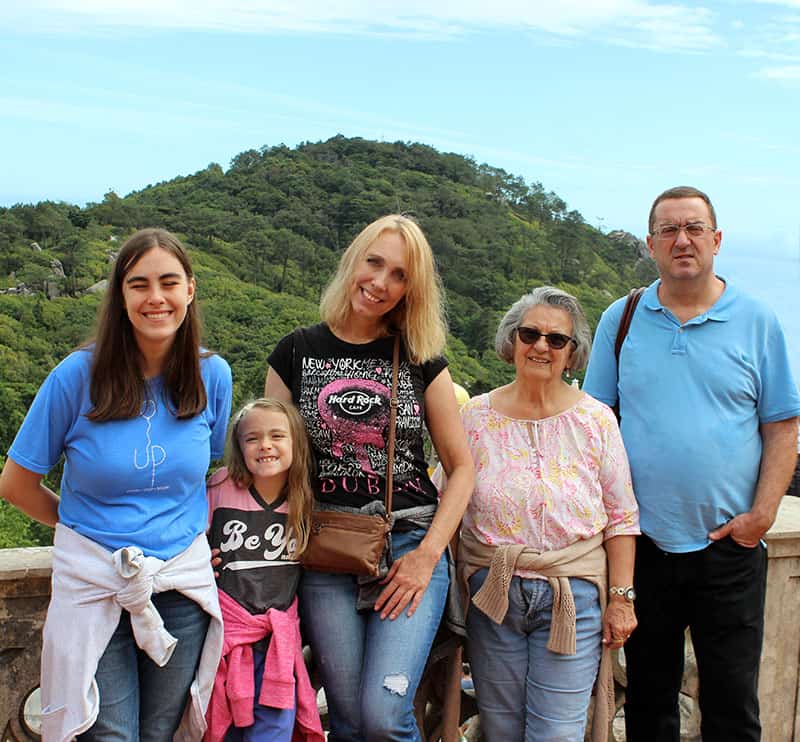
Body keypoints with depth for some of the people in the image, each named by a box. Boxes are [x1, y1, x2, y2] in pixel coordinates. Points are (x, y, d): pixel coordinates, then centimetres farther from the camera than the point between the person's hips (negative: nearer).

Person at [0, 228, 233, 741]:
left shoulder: (212, 375, -2)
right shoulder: (78, 375, -10)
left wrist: (191, 528, 4)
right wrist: (85, 525, 4)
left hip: (183, 583, 3)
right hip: (94, 585, -2)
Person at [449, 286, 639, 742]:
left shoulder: (597, 420, -2)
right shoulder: (476, 416, 1)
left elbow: (621, 519, 1)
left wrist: (621, 598, -3)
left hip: (573, 596, -1)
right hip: (492, 592, 2)